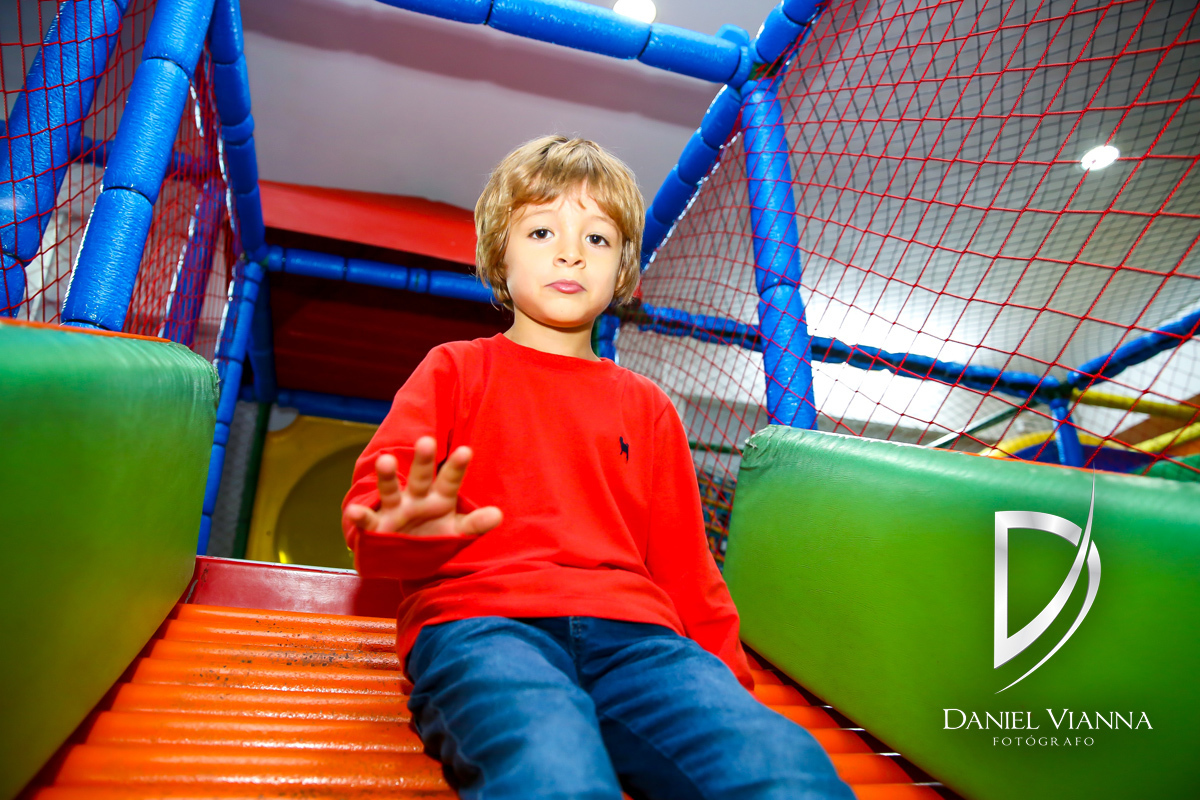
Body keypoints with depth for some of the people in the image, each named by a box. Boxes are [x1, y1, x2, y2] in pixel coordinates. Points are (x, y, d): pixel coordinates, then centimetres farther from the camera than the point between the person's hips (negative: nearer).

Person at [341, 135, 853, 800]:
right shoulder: (456, 367, 19)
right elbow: (376, 493, 6)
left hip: (631, 631, 3)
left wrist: (724, 676, 11)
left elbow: (685, 565, 25)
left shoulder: (647, 406, 25)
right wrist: (400, 533, -19)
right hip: (480, 621, -2)